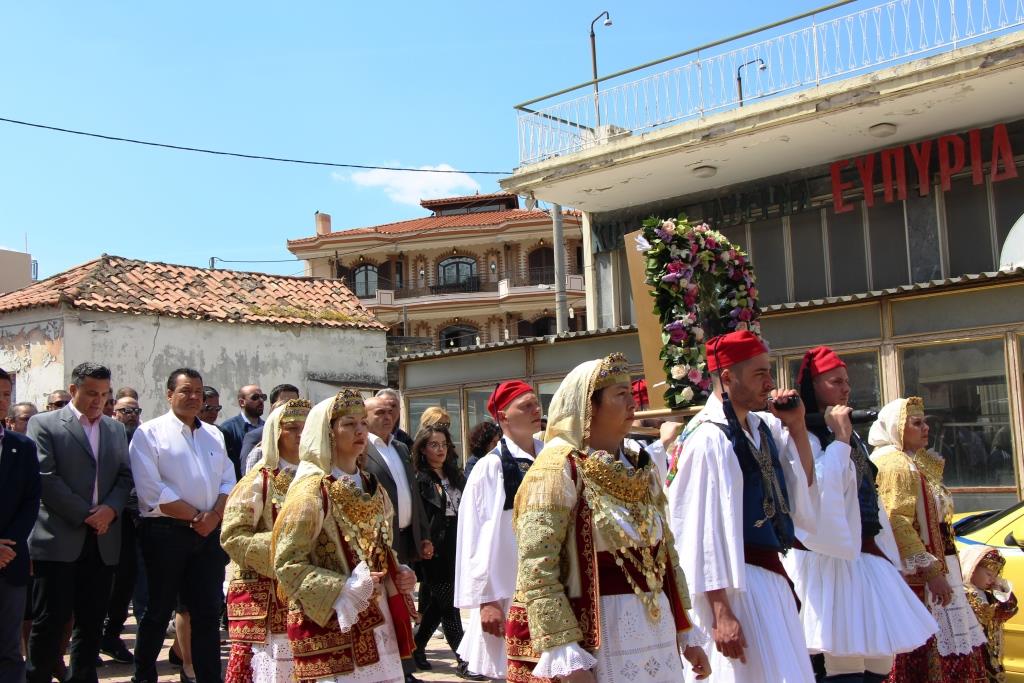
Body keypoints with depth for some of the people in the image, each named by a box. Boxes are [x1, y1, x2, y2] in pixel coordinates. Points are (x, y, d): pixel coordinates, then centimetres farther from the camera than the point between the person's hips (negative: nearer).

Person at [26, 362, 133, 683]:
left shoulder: (116, 429, 16)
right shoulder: (44, 424, 0)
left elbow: (126, 476, 12)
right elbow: (45, 478, -9)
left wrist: (111, 508, -8)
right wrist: (85, 515, -12)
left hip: (102, 540, 5)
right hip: (58, 539, -5)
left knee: (92, 622, 8)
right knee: (50, 621, -2)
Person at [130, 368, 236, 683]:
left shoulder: (214, 435, 14)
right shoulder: (149, 432, -4)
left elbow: (228, 481, 10)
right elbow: (152, 490, -13)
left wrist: (214, 516, -8)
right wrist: (195, 517, -11)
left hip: (209, 532, 5)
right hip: (165, 531, -5)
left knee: (208, 611, 7)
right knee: (159, 609, 6)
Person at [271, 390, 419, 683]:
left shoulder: (373, 487, 12)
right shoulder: (311, 490, -9)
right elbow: (287, 564, -12)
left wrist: (400, 574, 3)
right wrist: (345, 588, -19)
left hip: (378, 619, 6)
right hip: (333, 624, -6)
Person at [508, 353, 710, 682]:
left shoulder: (642, 469, 11)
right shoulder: (559, 468, -10)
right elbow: (537, 573, -16)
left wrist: (686, 633, 15)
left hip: (657, 632, 7)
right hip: (592, 639, -7)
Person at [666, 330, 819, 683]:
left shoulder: (764, 427, 6)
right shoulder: (707, 439, -18)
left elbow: (804, 485, 19)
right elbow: (701, 533, -20)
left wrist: (797, 427, 4)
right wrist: (720, 612, -21)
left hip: (772, 575, 9)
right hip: (733, 583, -9)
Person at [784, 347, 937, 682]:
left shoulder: (851, 437, 17)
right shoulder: (804, 436, -12)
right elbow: (819, 493, -28)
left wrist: (888, 559, 24)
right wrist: (839, 439, -19)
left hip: (865, 556, 9)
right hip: (828, 558, -9)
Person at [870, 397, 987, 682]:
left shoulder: (919, 462, 18)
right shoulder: (895, 464, -13)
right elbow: (897, 523, -23)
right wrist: (931, 570, -25)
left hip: (937, 563, 10)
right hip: (916, 573, -10)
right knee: (922, 650, -7)